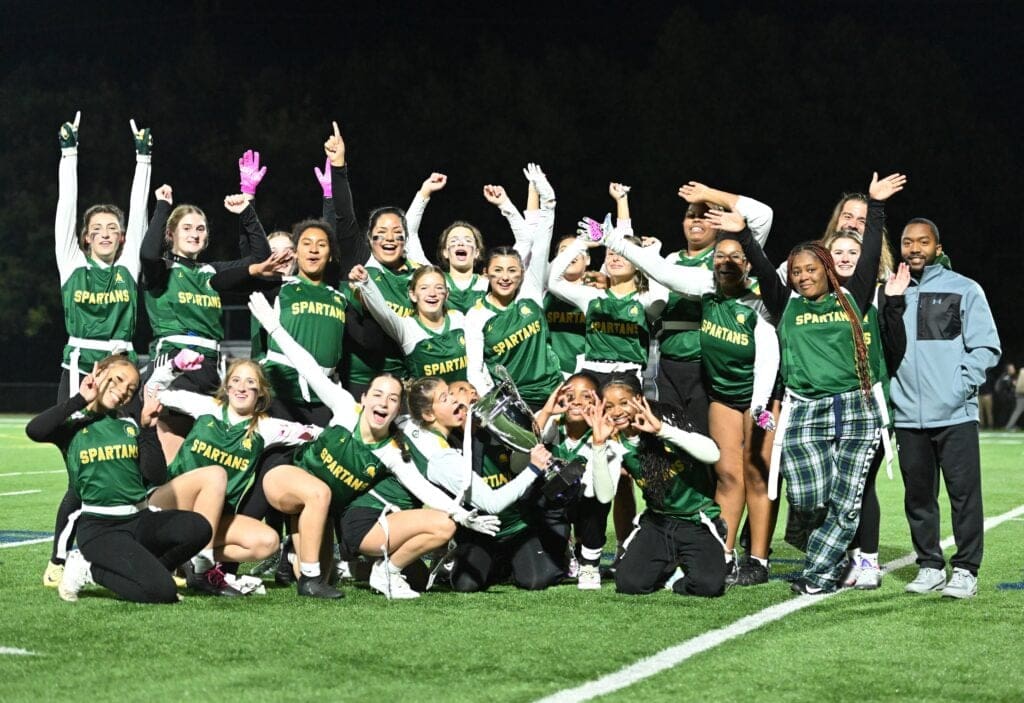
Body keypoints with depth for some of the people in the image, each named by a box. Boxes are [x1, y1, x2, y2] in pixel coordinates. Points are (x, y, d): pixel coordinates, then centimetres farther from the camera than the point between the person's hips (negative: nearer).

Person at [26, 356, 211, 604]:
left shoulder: (131, 425, 15)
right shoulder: (74, 424, 2)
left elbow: (156, 476, 6)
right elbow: (34, 430, -21)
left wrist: (147, 429, -2)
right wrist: (81, 399, -11)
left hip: (139, 519, 5)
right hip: (99, 527, -5)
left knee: (198, 527, -25)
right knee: (161, 591, -25)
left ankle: (133, 568, -6)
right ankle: (89, 569, -1)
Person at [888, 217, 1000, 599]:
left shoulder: (964, 290, 2)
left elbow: (986, 347, -1)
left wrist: (961, 387, -10)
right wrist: (885, 390, 4)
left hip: (956, 416, -3)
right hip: (907, 416, 3)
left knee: (964, 492, -4)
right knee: (918, 496, 8)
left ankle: (965, 570, 3)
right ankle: (929, 566, 18)